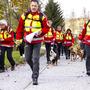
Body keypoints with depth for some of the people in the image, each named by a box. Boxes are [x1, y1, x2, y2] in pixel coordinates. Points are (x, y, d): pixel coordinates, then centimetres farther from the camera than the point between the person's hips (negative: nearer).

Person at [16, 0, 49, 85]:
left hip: (37, 41, -3)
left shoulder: (42, 16, -5)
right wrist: (18, 38, 4)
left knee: (35, 59, -8)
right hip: (28, 40, 3)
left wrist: (41, 32, -20)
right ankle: (35, 70, 36)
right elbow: (20, 28, 6)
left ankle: (35, 78, -3)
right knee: (27, 58, 9)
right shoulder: (25, 15, 1)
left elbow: (46, 28, -1)